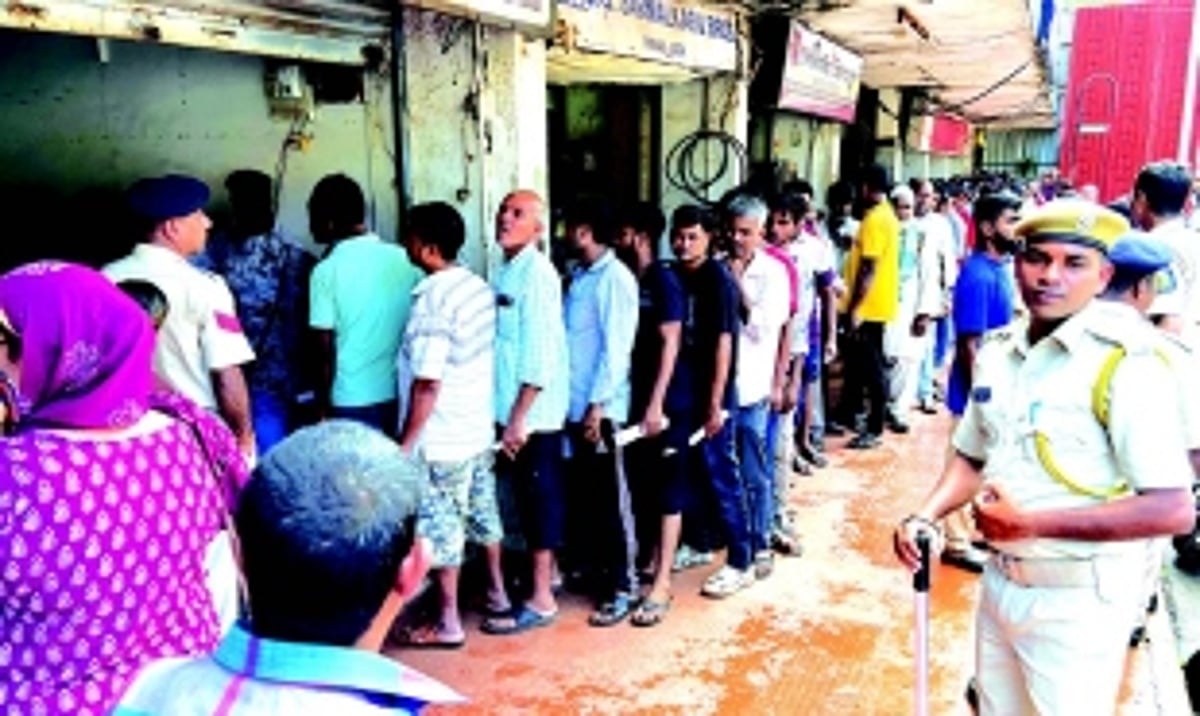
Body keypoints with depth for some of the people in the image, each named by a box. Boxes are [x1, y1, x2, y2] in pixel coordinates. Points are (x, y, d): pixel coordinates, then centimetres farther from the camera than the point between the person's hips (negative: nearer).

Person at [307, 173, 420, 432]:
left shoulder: (327, 271, -10)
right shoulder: (404, 260, 0)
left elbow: (326, 352, -9)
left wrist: (323, 406, 2)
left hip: (351, 403, -3)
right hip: (402, 397, 4)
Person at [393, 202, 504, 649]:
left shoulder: (433, 302, -22)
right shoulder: (479, 288, 3)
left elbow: (427, 384, -24)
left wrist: (405, 443, -15)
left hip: (441, 439, -8)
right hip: (479, 428, 8)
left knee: (440, 527, 4)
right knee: (482, 510, 22)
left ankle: (448, 623, 14)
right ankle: (497, 589, 39)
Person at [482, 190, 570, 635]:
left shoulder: (537, 273, -15)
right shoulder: (506, 271, 11)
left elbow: (540, 353, -20)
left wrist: (519, 418, -21)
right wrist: (505, 414, 14)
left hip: (533, 413, -8)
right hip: (512, 408, 8)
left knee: (539, 498, 0)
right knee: (530, 496, 17)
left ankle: (541, 600, 10)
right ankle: (547, 574, 32)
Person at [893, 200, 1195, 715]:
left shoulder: (1125, 362, -17)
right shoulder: (997, 351, 4)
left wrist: (1031, 523, -21)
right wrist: (926, 516, -3)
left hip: (1079, 601, -6)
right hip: (1001, 583, 6)